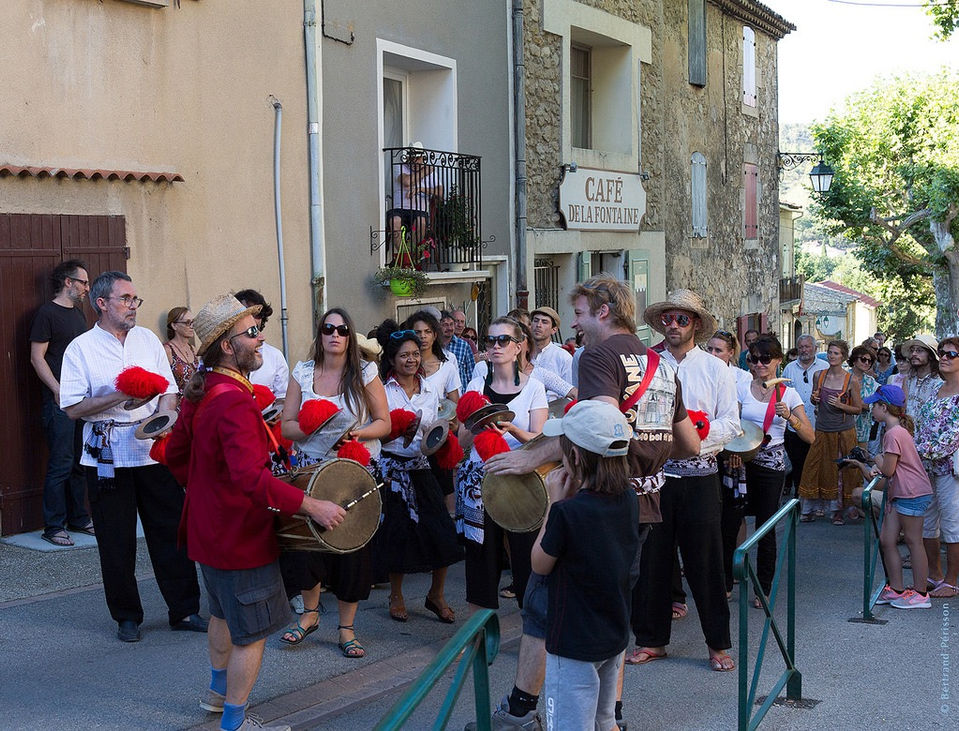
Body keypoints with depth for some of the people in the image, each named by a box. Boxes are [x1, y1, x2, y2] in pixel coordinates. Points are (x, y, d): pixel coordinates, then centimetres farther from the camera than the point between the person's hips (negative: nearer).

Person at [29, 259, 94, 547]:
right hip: (60, 402, -8)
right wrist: (58, 390, -18)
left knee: (80, 463, 13)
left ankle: (79, 519, 22)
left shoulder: (78, 312, 16)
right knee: (60, 465, -5)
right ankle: (53, 527, 2)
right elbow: (37, 357, -11)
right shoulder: (47, 313, -7)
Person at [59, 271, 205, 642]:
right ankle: (127, 616, 20)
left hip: (154, 451, 3)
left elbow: (168, 391, 9)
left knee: (172, 533, 4)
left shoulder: (148, 339, 10)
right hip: (108, 456, -3)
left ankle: (185, 610, 15)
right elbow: (73, 408, -8)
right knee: (117, 542, 5)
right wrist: (120, 396, -17)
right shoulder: (81, 348, -2)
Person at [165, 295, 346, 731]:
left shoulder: (200, 394, 3)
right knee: (252, 632, 4)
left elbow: (175, 454, 15)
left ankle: (218, 691, 47)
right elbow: (252, 477, -40)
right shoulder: (234, 402, -28)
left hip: (209, 527, 10)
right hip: (241, 535, -10)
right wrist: (313, 506, -39)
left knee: (224, 612, 29)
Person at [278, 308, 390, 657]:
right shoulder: (302, 372, 4)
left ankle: (346, 628, 16)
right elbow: (286, 425, 4)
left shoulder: (365, 373, 0)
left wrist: (356, 433, -17)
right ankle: (310, 613, 19)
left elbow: (384, 423, 1)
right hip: (312, 468, 1)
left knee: (352, 547, 0)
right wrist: (314, 429, -15)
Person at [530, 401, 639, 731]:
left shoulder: (568, 512, -26)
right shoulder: (628, 500, -4)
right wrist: (570, 499, 2)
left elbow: (540, 564, -10)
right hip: (615, 638, 7)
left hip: (574, 645, -7)